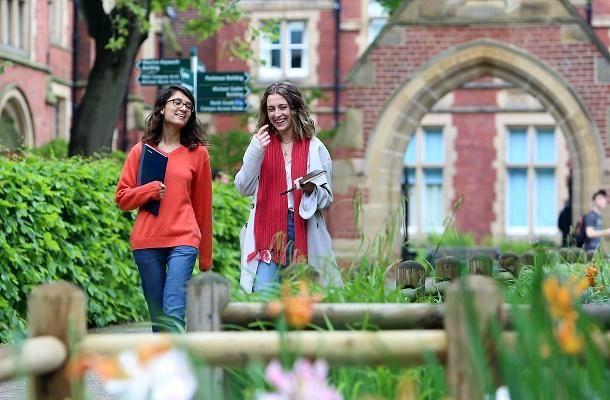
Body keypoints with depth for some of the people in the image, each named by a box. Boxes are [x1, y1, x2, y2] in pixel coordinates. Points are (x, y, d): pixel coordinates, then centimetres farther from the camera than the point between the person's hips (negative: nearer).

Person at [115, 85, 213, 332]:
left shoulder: (198, 152, 7)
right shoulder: (142, 150, 10)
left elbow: (203, 206, 10)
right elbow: (122, 197, 11)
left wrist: (206, 258, 11)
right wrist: (150, 190, -9)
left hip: (183, 241, -2)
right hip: (146, 242, 2)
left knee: (174, 313, -15)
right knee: (158, 318, 6)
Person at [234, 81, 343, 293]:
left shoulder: (314, 148, 6)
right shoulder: (261, 144, 8)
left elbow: (327, 198, 7)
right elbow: (244, 188, -1)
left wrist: (311, 189, -15)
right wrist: (256, 152, -13)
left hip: (303, 233, 0)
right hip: (268, 231, 0)